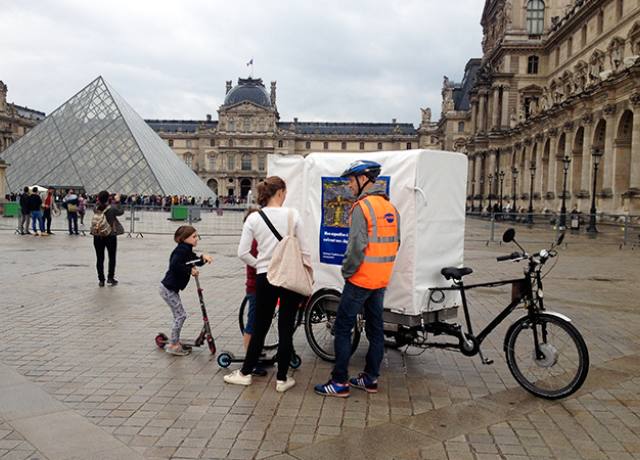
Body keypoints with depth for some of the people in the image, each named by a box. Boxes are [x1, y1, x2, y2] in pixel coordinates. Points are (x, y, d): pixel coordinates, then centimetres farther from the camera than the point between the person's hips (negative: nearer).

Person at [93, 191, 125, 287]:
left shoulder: (97, 208, -7)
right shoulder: (112, 209, -19)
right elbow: (121, 212, -1)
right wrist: (117, 201, 6)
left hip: (98, 237, 3)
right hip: (110, 236, -3)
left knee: (100, 259, 8)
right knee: (112, 258, 14)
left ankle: (101, 280, 10)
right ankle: (110, 277, 14)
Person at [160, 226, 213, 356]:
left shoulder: (187, 251, 13)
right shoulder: (182, 249, -18)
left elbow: (197, 262, 14)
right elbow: (174, 264, -31)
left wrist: (203, 257, -7)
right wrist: (190, 270, -23)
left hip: (171, 288, 10)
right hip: (168, 289, -10)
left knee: (179, 316, 16)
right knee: (181, 315, -6)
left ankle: (175, 343, 26)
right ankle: (173, 345, 3)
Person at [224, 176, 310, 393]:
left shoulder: (254, 219, -3)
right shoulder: (292, 215, -7)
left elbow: (243, 253, -4)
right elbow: (305, 250, -4)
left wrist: (259, 264, 11)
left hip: (265, 278, 2)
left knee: (260, 327, 15)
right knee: (286, 329, 7)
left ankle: (246, 373, 24)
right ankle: (282, 379, 14)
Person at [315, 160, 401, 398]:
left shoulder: (362, 207, -16)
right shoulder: (390, 207, 11)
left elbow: (357, 246, -21)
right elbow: (395, 242, 15)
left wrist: (347, 271, -8)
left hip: (361, 279, -9)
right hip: (382, 280, 9)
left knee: (342, 328, -1)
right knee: (375, 328, 14)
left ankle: (339, 382, 3)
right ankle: (370, 379, 23)